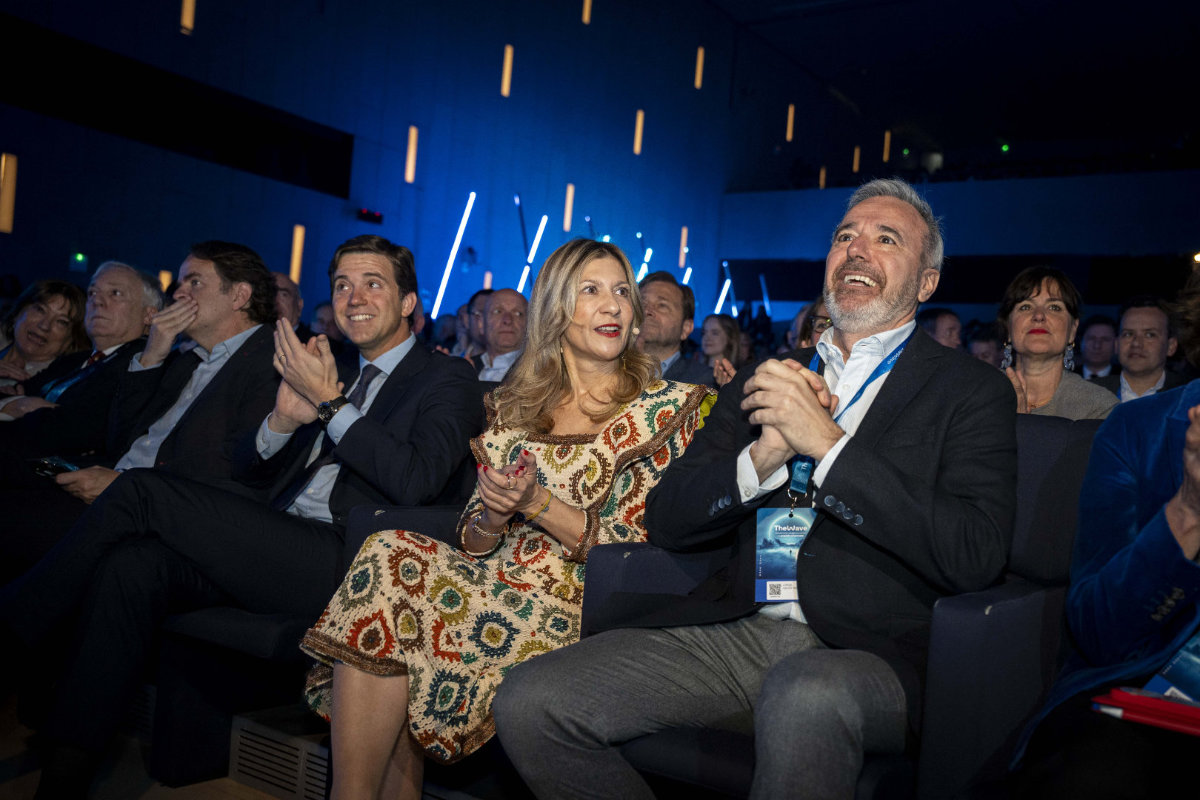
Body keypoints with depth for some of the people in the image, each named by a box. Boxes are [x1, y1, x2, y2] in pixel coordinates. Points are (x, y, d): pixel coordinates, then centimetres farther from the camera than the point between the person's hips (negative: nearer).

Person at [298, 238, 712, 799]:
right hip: (499, 583, 5)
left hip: (586, 606, -5)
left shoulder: (667, 406, 2)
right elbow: (474, 541, 12)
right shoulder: (513, 407, 14)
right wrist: (491, 520, -11)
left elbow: (635, 550, -5)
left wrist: (538, 503, -16)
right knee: (391, 557, -25)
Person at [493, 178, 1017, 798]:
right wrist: (762, 457, -7)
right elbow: (666, 521, 12)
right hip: (733, 630, 5)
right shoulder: (766, 377, 18)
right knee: (528, 701, -14)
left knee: (803, 695, -40)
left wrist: (827, 443, -13)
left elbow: (975, 558, -10)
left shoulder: (973, 391, 6)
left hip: (864, 651, -4)